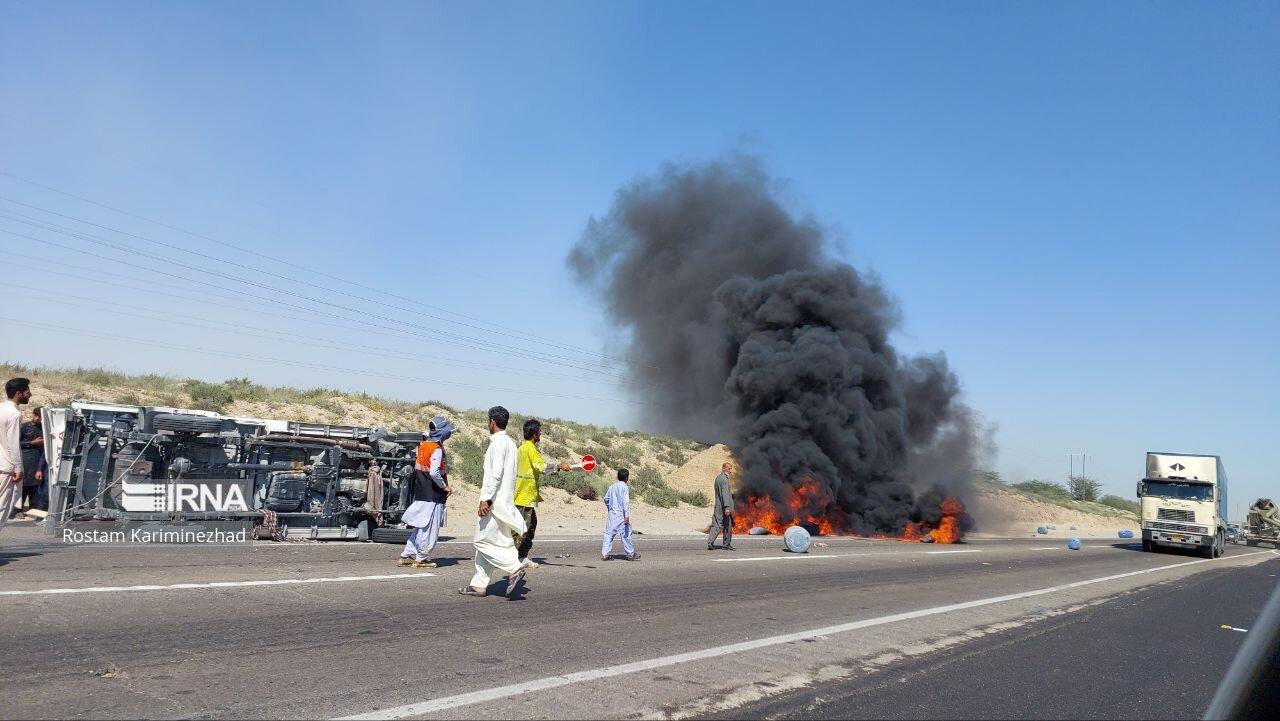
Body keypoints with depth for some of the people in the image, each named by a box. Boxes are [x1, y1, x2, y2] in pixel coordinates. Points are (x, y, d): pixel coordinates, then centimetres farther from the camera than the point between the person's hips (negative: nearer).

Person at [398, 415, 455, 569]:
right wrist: (445, 487, -13)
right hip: (433, 496, -8)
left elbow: (417, 468, 14)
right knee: (430, 528, 2)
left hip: (420, 493, 8)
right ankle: (421, 559, 8)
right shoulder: (437, 449, -16)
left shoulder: (423, 445, 9)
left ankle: (407, 556, 21)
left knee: (420, 526, 17)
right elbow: (434, 473, -25)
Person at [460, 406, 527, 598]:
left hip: (494, 502, -9)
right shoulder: (511, 443, 16)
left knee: (483, 542, -4)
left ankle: (513, 568, -11)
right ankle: (479, 584, 14)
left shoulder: (498, 443, -13)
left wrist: (486, 499, -22)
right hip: (505, 501, 9)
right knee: (486, 542, 12)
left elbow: (496, 473, -21)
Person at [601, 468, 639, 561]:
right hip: (621, 514, -5)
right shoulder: (625, 487, -8)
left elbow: (606, 498, 17)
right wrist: (627, 515, -19)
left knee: (609, 534, 5)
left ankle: (604, 554, 0)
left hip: (611, 514, 6)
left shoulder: (612, 487, 10)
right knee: (626, 534, 4)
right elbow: (626, 502, -16)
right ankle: (631, 554, 11)